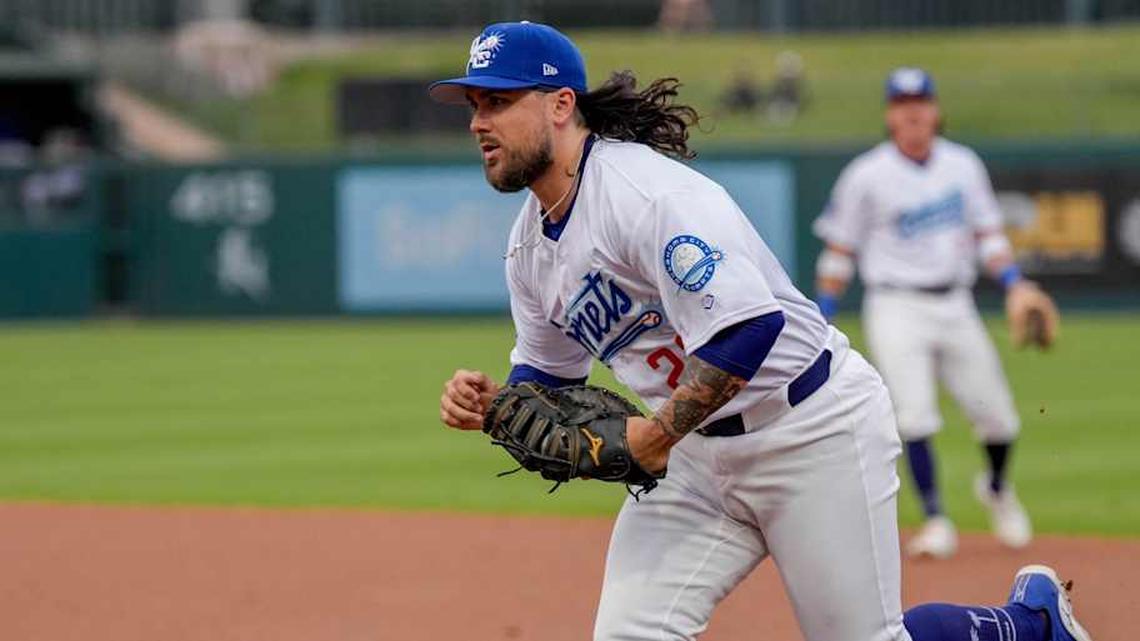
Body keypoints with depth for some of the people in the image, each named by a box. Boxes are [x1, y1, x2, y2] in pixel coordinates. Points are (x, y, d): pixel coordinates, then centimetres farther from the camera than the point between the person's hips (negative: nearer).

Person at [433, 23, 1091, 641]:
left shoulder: (647, 191, -24)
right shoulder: (530, 243, 5)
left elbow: (750, 325, -32)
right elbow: (547, 378, 18)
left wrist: (658, 435, -25)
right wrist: (488, 403, -4)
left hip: (816, 427, -8)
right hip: (703, 452, 8)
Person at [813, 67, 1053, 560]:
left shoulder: (963, 165, 6)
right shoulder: (866, 176, -5)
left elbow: (986, 232, 12)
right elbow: (839, 251, 0)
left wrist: (1014, 284, -3)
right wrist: (821, 323, -1)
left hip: (955, 306, 4)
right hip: (897, 309, -4)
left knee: (997, 417, 5)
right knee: (914, 416, -18)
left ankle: (997, 488, 35)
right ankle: (935, 521, -10)